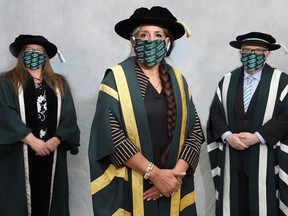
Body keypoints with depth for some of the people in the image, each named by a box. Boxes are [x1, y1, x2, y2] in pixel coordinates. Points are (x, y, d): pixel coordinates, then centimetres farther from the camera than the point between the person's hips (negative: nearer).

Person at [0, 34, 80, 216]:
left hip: (52, 152, 3)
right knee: (18, 200, 0)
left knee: (50, 197, 8)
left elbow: (69, 114, 3)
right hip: (19, 154, -2)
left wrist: (55, 140, -12)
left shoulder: (60, 83, 14)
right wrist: (32, 140, -16)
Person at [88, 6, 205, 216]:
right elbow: (111, 133, -15)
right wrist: (154, 173, -17)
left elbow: (195, 129, 3)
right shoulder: (116, 78, -7)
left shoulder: (178, 80, 6)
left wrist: (177, 172, -11)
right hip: (128, 188, -3)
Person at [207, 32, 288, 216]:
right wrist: (227, 135, -10)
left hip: (265, 159, -3)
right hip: (232, 158, 3)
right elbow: (215, 112, 7)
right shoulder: (227, 81, 11)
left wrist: (258, 137, -15)